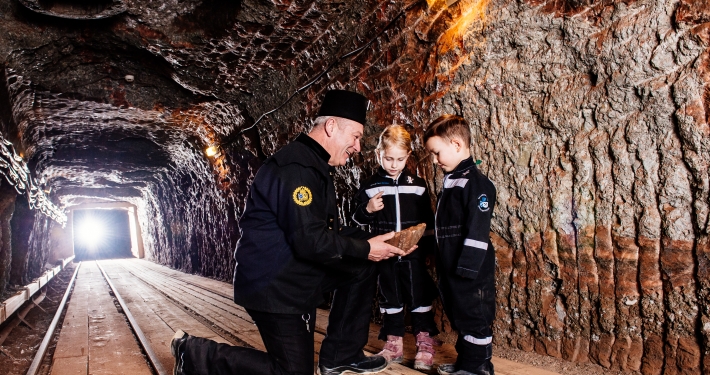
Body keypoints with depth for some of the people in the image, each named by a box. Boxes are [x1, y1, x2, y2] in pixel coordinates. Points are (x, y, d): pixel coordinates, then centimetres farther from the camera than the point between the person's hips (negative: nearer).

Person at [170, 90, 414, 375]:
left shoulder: (314, 165, 10)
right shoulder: (295, 168, -23)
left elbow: (330, 231, 13)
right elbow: (310, 240, -29)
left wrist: (369, 239, 1)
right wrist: (365, 249, -17)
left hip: (297, 272, 10)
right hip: (272, 284, -10)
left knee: (359, 269, 8)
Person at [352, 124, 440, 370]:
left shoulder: (417, 185, 1)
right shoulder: (370, 187, -1)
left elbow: (428, 221, 8)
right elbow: (357, 220, 4)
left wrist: (430, 246, 6)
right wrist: (368, 210, -16)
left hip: (414, 254, 0)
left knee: (419, 297, 6)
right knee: (390, 299, 12)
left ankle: (426, 345, 19)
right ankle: (393, 345, 25)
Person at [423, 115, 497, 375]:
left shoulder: (475, 182, -17)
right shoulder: (450, 181, 13)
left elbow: (478, 231, -22)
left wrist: (466, 267, -23)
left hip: (471, 271, -10)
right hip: (451, 268, 10)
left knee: (476, 318, 5)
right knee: (459, 316, 20)